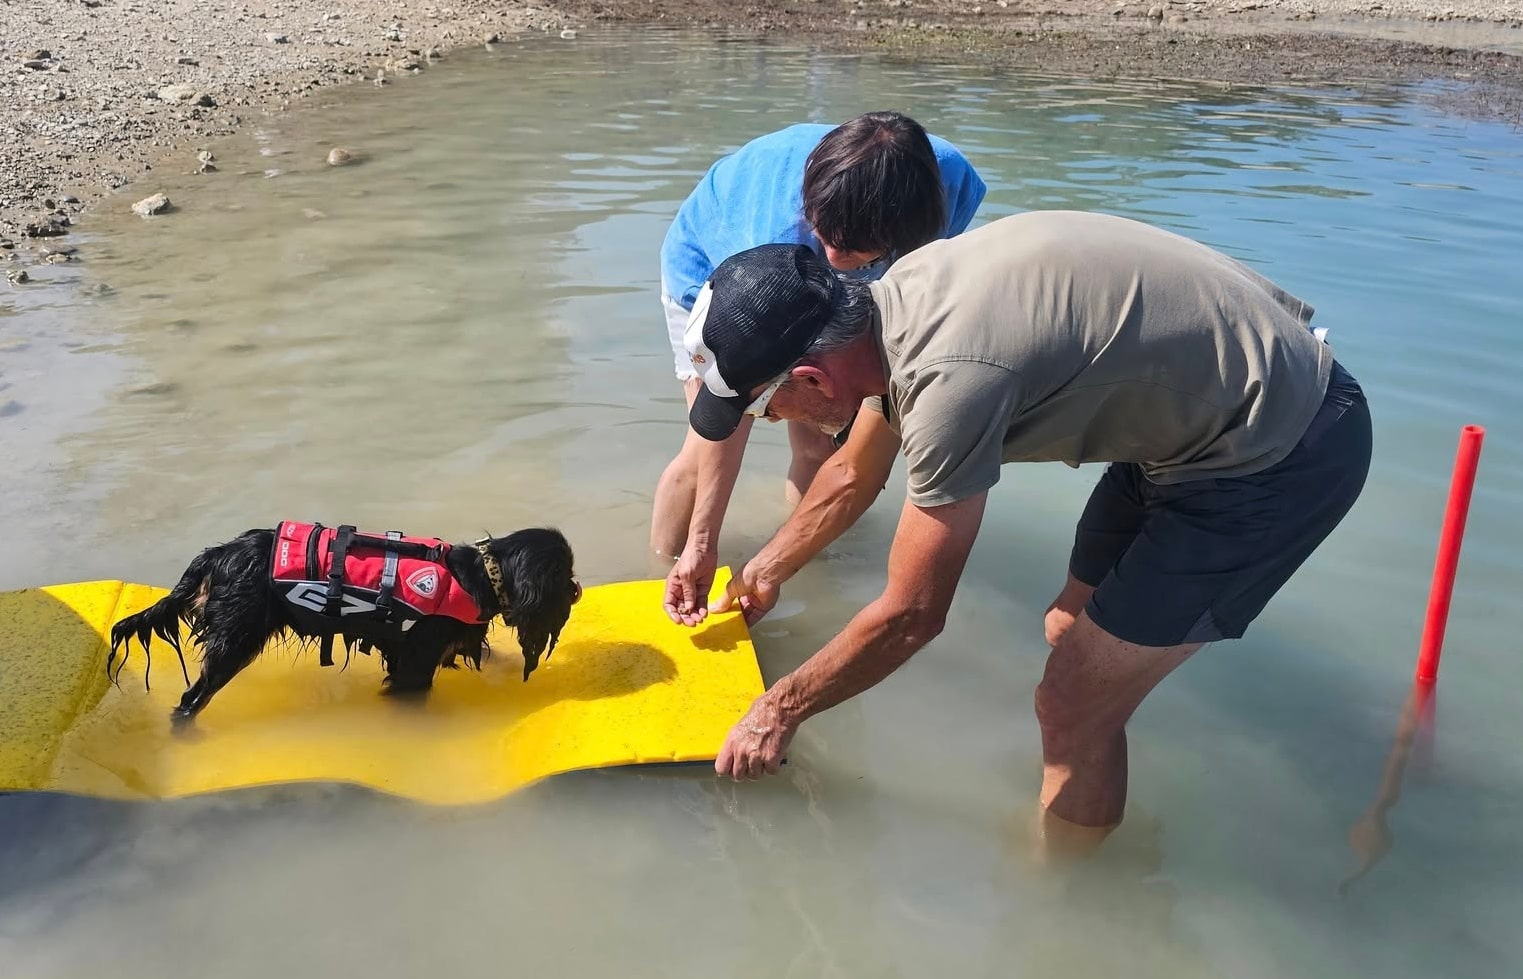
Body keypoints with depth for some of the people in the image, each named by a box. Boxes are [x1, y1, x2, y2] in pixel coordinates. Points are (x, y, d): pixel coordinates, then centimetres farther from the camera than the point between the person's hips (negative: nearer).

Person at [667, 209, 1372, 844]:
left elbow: (911, 616, -18)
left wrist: (779, 710, -3)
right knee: (1071, 633, 16)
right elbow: (854, 475, 16)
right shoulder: (892, 305, -4)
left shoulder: (949, 378, -32)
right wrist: (765, 572, 29)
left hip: (1285, 451, -8)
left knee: (1074, 709, -3)